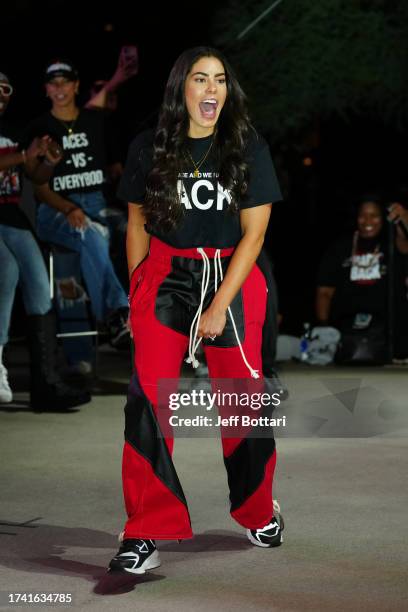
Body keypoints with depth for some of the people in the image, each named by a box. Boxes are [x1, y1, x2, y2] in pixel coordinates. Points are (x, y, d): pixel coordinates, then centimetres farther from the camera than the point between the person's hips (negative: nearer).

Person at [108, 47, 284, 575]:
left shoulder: (249, 149, -5)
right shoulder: (148, 149, -1)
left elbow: (254, 233, -7)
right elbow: (137, 224, 8)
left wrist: (219, 306, -12)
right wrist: (137, 292, 4)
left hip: (231, 278, 0)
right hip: (164, 277, 0)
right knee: (147, 398, -11)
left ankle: (258, 511, 31)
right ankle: (148, 533, -7)